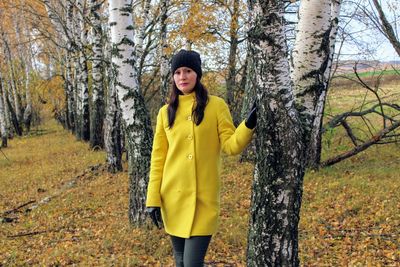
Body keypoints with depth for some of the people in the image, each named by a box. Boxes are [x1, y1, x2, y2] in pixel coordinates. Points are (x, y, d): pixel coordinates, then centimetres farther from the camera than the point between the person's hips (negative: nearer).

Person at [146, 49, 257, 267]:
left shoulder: (216, 106, -1)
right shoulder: (166, 112, 6)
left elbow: (231, 146, -6)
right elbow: (158, 157, 6)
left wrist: (248, 125, -24)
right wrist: (153, 198, 2)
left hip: (203, 198, -3)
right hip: (172, 196, 3)